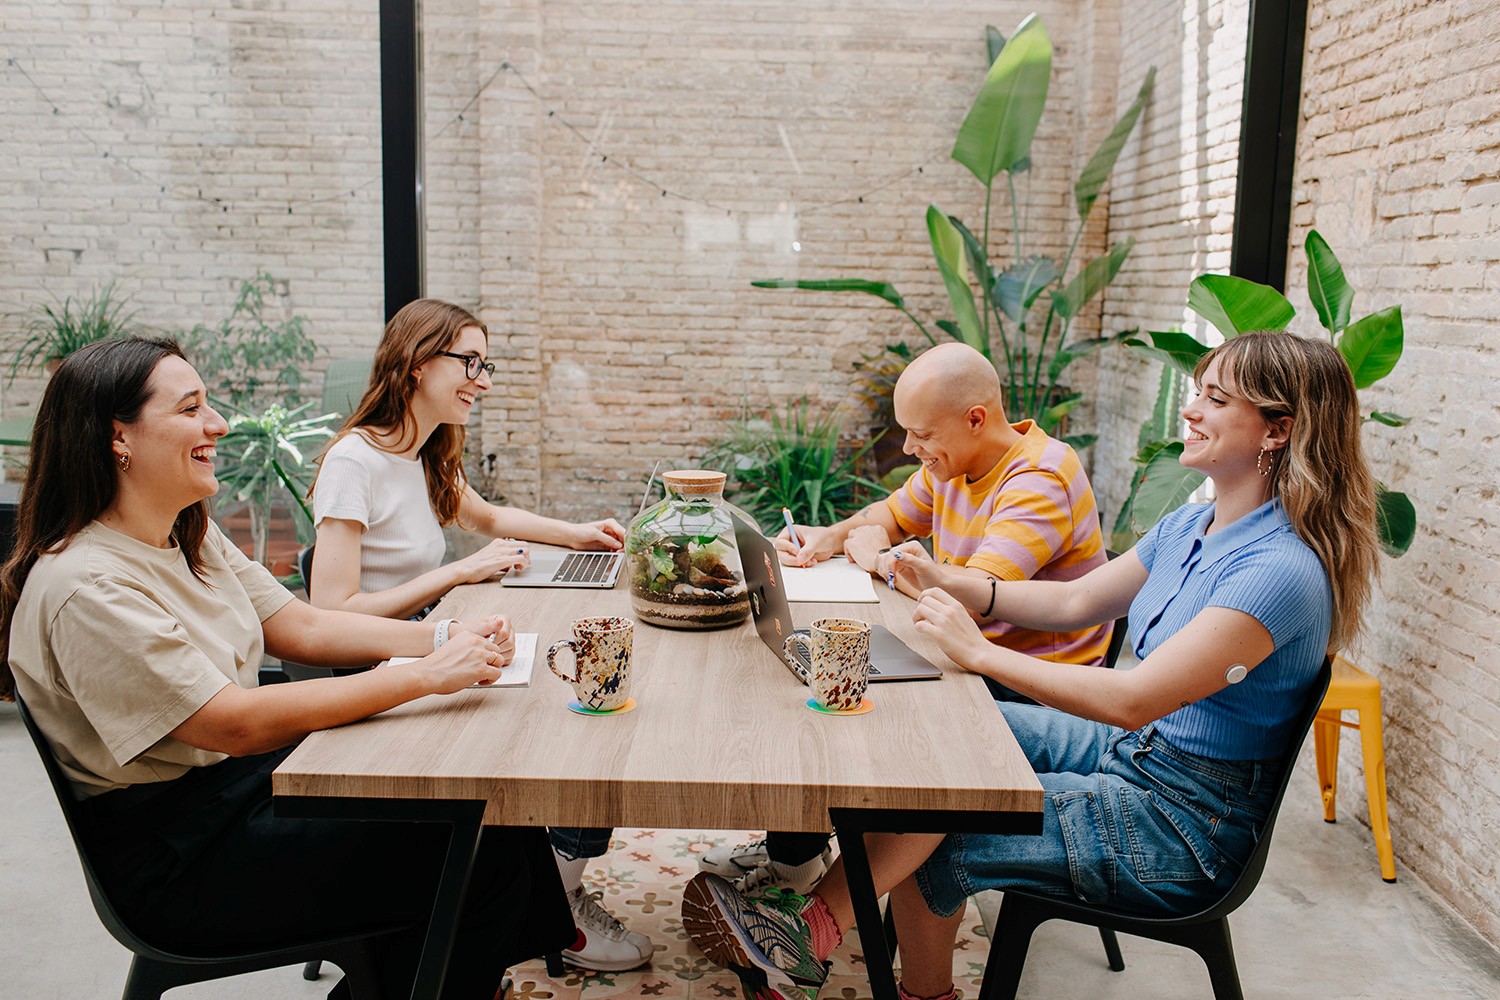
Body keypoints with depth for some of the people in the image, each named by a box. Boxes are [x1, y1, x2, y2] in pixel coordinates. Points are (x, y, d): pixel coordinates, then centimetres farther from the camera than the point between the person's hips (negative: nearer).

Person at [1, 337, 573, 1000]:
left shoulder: (192, 539, 7)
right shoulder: (84, 587, -23)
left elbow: (304, 628, 7)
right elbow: (236, 722, -27)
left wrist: (444, 639, -8)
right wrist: (424, 676, -28)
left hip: (252, 776, 9)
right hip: (178, 861, -9)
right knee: (483, 859, -16)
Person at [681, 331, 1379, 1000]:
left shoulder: (1282, 569, -25)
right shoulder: (1190, 527, 5)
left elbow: (1133, 699, -31)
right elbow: (1077, 600, 11)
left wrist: (981, 653, -27)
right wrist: (950, 586, -2)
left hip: (1185, 826, -8)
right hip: (1131, 752, 9)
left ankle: (810, 931, 8)